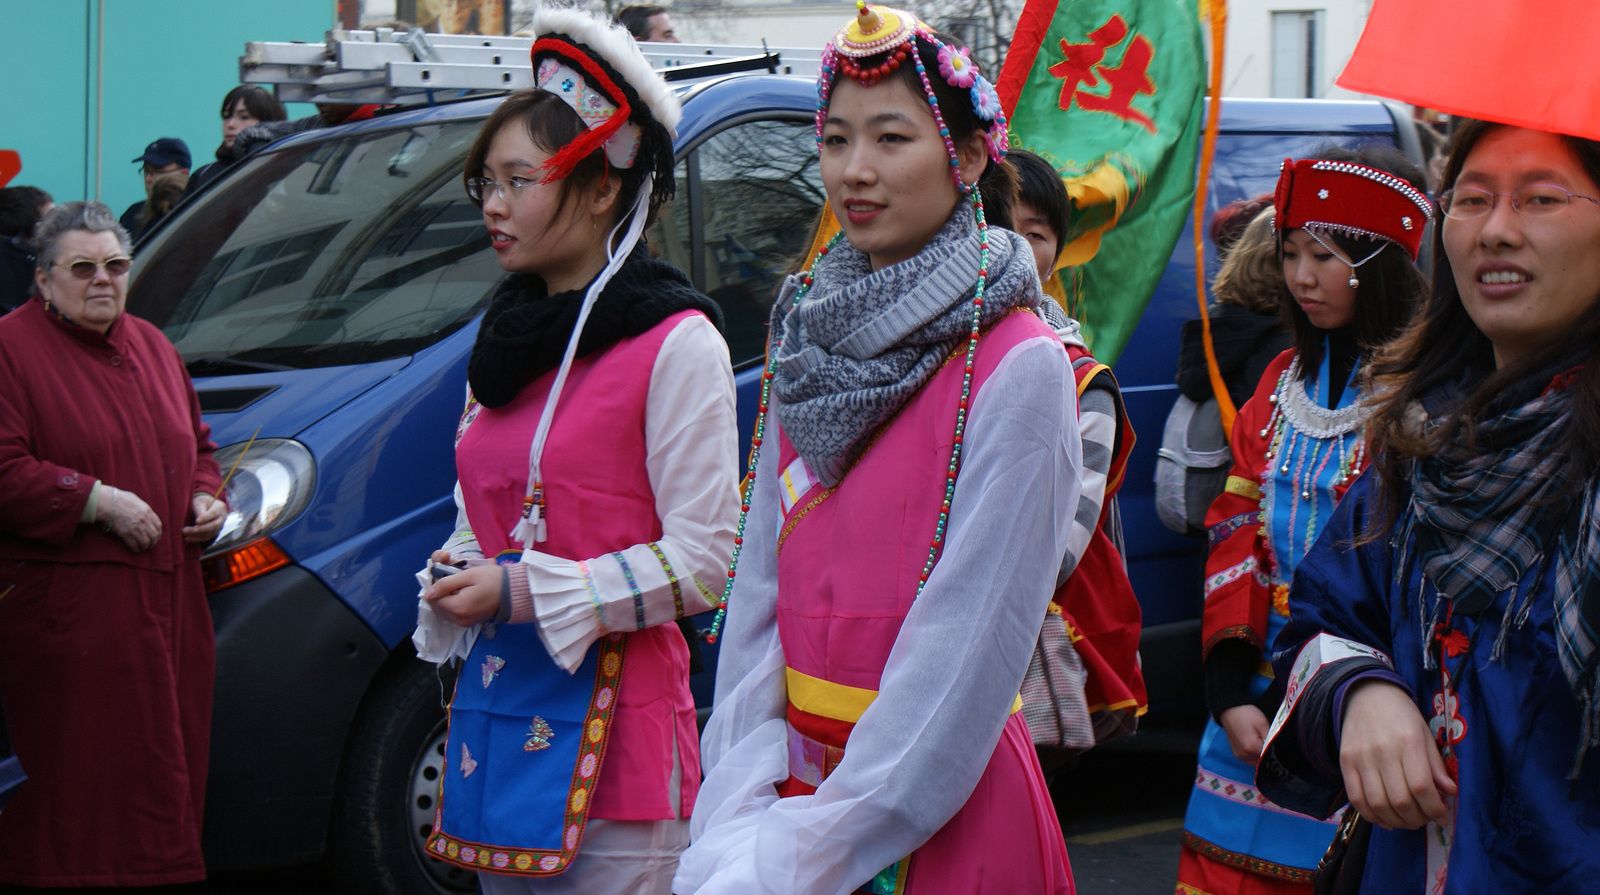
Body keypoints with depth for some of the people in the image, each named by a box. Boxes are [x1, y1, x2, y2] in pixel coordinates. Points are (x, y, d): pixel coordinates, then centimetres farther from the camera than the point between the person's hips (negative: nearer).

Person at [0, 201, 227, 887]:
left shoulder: (152, 346, 19)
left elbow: (198, 445, 29)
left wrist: (207, 497, 9)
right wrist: (98, 501, -17)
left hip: (168, 603, 7)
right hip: (68, 615, -7)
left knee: (167, 766, 7)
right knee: (76, 776, -8)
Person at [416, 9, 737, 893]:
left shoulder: (675, 344, -8)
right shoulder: (503, 340, 15)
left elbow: (701, 560, -13)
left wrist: (525, 593, -15)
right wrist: (456, 582, 3)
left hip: (611, 718, -7)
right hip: (497, 709, 7)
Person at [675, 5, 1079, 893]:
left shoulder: (1019, 368, -13)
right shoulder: (807, 340, 6)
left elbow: (965, 644, -16)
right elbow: (758, 588, 3)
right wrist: (741, 814, -8)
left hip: (941, 810, -5)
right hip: (798, 779, 5)